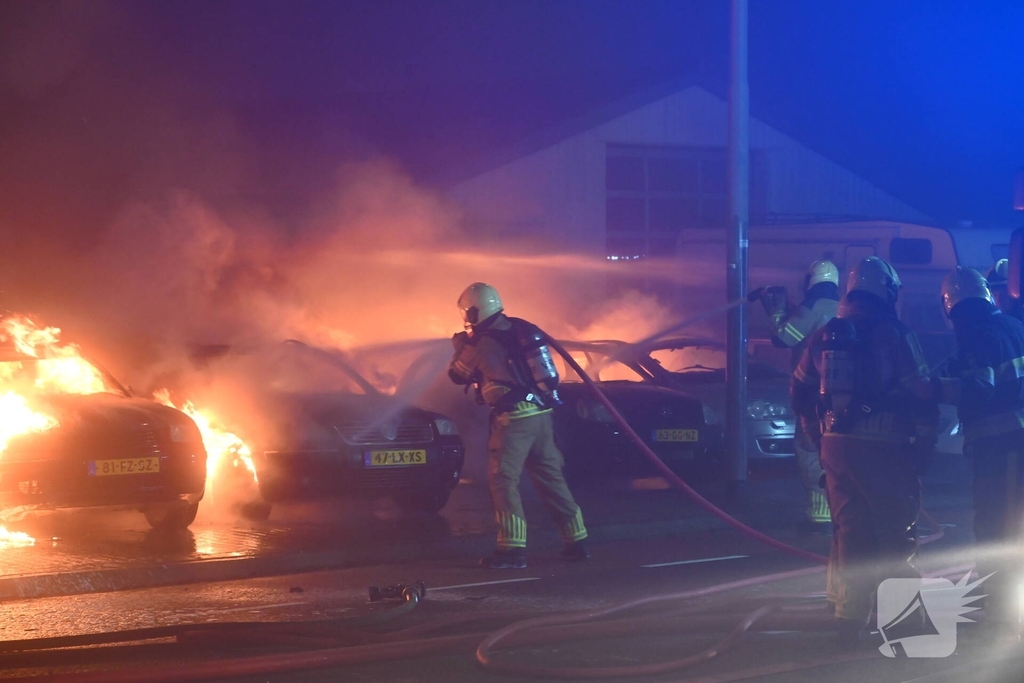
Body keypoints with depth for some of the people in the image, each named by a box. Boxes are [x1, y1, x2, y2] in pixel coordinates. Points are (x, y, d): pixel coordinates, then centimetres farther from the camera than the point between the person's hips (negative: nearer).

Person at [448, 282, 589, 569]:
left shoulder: (483, 343, -11)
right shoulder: (522, 329, 11)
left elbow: (457, 374, 4)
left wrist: (460, 346, 20)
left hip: (514, 417, -8)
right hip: (542, 413, 8)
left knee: (503, 479, -4)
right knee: (550, 477, 14)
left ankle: (512, 548, -11)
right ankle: (577, 541, 15)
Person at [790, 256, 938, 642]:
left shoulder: (825, 336, 9)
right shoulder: (895, 335, -9)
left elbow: (800, 392, 16)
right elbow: (920, 394, -11)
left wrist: (819, 434, 25)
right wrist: (926, 444, 0)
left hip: (837, 447, 5)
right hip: (884, 449, -5)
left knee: (849, 529, 12)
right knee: (896, 530, 5)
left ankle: (849, 613, 12)